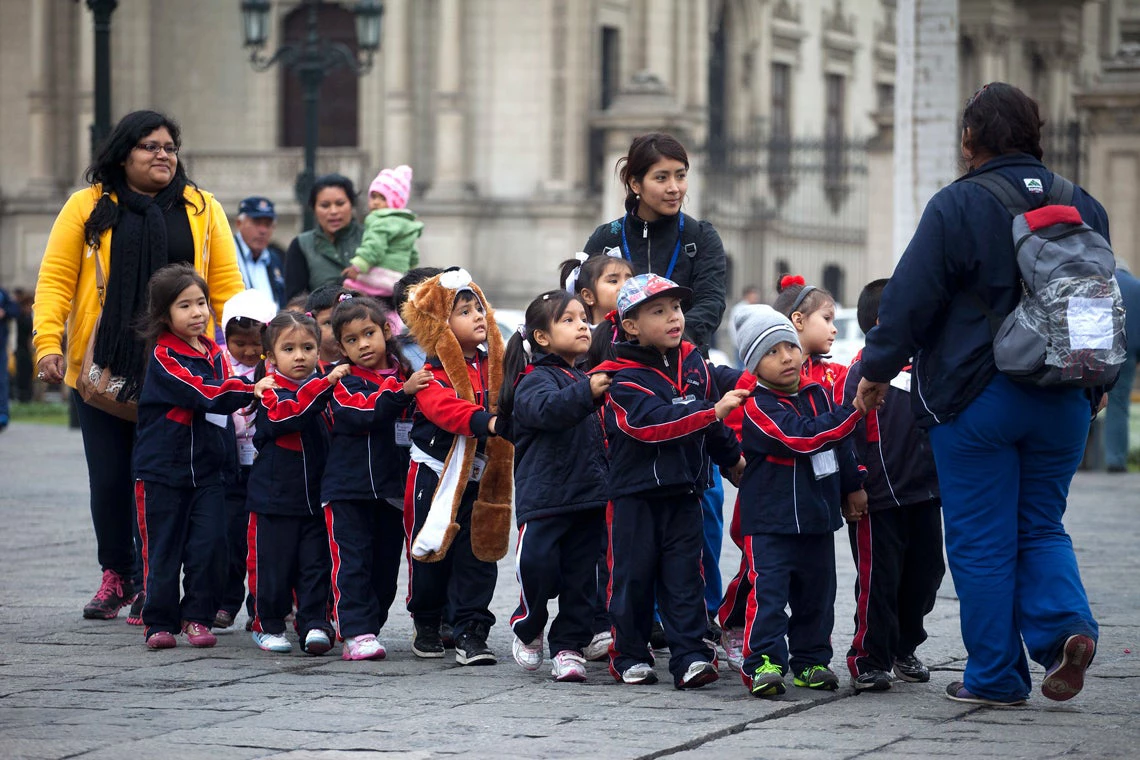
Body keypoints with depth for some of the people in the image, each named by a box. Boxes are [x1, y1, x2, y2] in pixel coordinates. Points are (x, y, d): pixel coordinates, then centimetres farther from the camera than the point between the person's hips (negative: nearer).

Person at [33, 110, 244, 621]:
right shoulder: (86, 208, 6)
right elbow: (55, 281, 2)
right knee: (109, 478, 5)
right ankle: (117, 575, 22)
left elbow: (227, 286, 7)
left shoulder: (202, 210, 10)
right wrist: (48, 344, -11)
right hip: (103, 371, 0)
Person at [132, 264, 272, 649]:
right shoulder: (163, 356, -10)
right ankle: (159, 622, 9)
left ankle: (197, 617, 10)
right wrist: (251, 390, -28)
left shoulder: (215, 353, 11)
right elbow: (201, 393, -22)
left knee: (207, 545, -1)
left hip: (207, 468, 5)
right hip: (163, 469, -5)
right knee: (163, 548, 1)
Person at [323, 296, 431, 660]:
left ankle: (369, 629, 19)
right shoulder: (343, 382, -3)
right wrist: (402, 393, -30)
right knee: (353, 562, -8)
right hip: (348, 489, -4)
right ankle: (357, 633, -10)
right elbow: (361, 414, -22)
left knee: (386, 566, 8)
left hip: (393, 489, 4)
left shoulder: (407, 376, 10)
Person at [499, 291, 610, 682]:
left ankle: (569, 647, 11)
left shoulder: (586, 378, 18)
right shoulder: (534, 381, -6)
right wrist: (586, 393, -43)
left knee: (581, 577, 4)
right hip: (543, 499, -6)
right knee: (539, 568, -9)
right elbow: (548, 409, -30)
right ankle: (527, 631, 16)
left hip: (589, 500, 6)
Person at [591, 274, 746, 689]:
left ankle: (690, 655, 0)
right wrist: (714, 412, -30)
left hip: (684, 490, 4)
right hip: (634, 491, -4)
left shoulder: (694, 363, 8)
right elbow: (651, 421, -26)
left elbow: (712, 427, 24)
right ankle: (630, 655, 13)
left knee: (683, 575, 1)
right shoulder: (621, 375, -12)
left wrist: (732, 456, 34)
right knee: (633, 574, 2)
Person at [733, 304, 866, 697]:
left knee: (817, 592, 12)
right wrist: (853, 408, -26)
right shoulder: (756, 406, -15)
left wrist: (852, 487, 24)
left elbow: (841, 446, 22)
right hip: (769, 519, -7)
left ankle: (812, 661, 23)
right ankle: (762, 663, -12)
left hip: (817, 514, 7)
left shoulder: (819, 394, 8)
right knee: (769, 591, -13)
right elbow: (803, 437, -27)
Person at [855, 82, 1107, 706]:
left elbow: (909, 299, -10)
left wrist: (877, 369, 4)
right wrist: (1094, 384, 29)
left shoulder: (958, 205, -10)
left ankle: (995, 676, 7)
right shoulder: (1083, 206, 7)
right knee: (1041, 525, 16)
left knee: (981, 539, 4)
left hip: (976, 395, -5)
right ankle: (1064, 625, -8)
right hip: (1063, 398, 5)